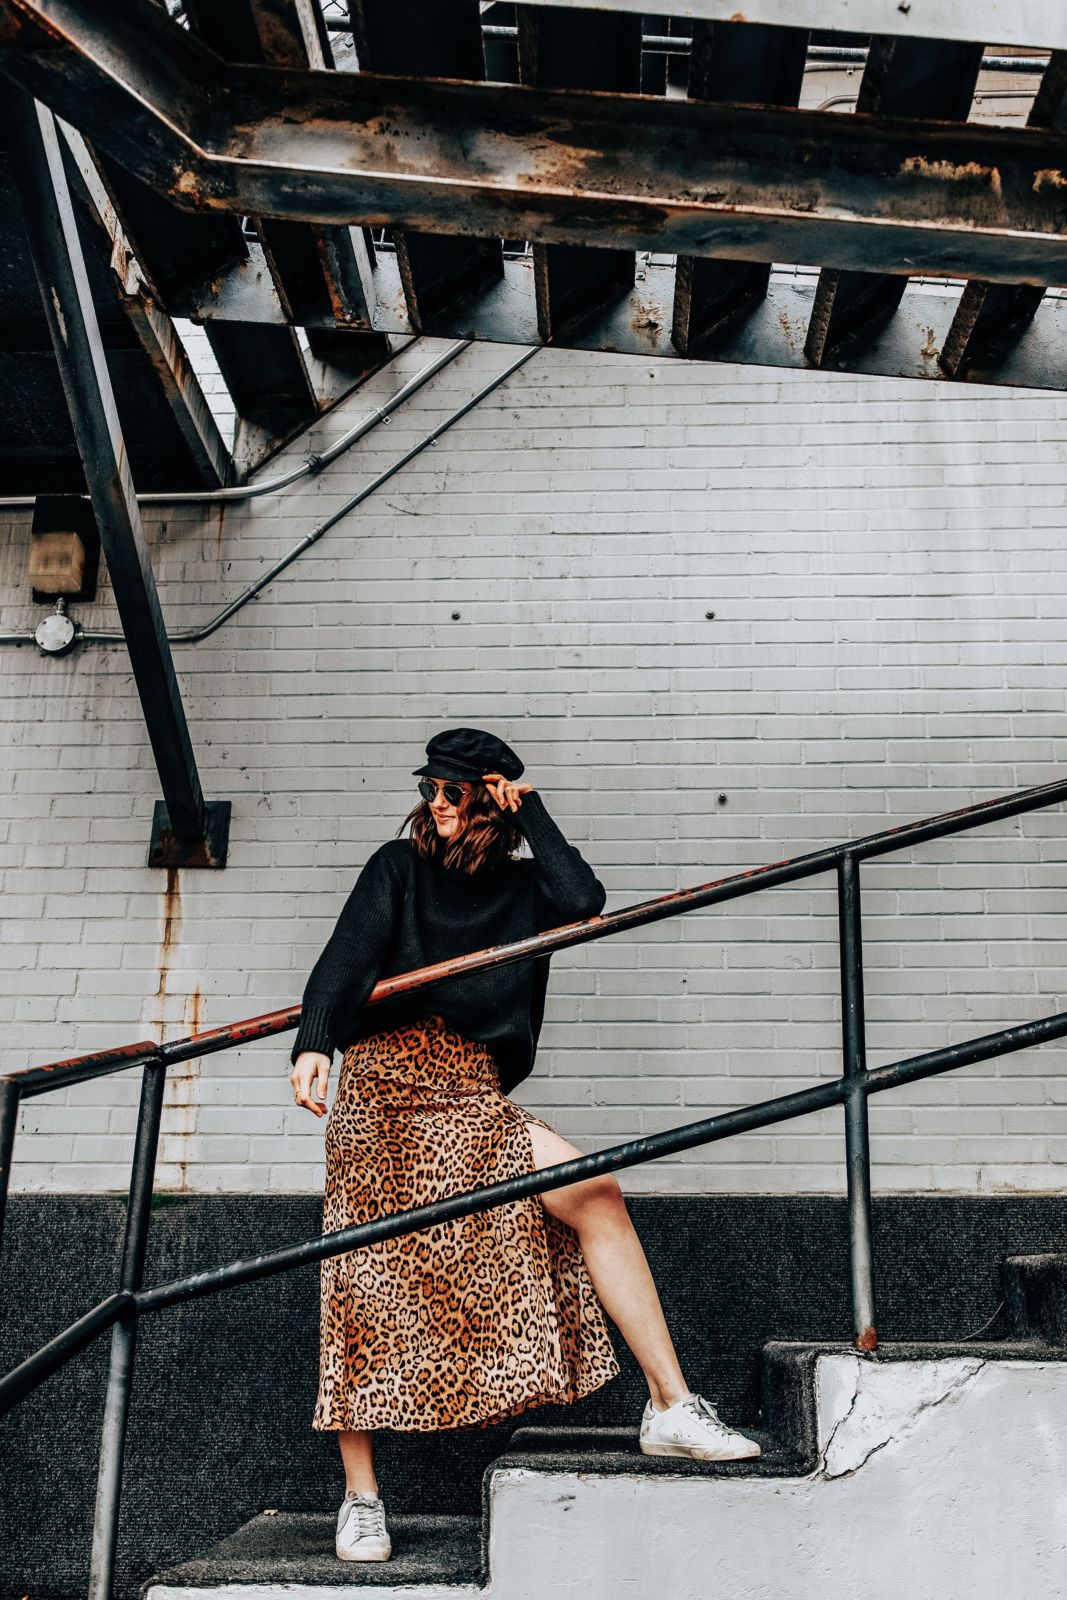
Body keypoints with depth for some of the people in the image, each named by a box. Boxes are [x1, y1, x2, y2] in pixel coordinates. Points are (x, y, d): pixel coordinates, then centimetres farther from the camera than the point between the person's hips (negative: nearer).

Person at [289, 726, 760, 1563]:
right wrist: (313, 1041, -20)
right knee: (366, 1282, -4)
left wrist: (528, 810, 2)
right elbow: (348, 955, -2)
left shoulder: (524, 886, 16)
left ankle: (671, 1407, -11)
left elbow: (584, 900, -6)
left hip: (474, 1099, 2)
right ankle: (361, 1497, 10)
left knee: (596, 1193, -15)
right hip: (385, 1077, -2)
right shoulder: (399, 867, 11)